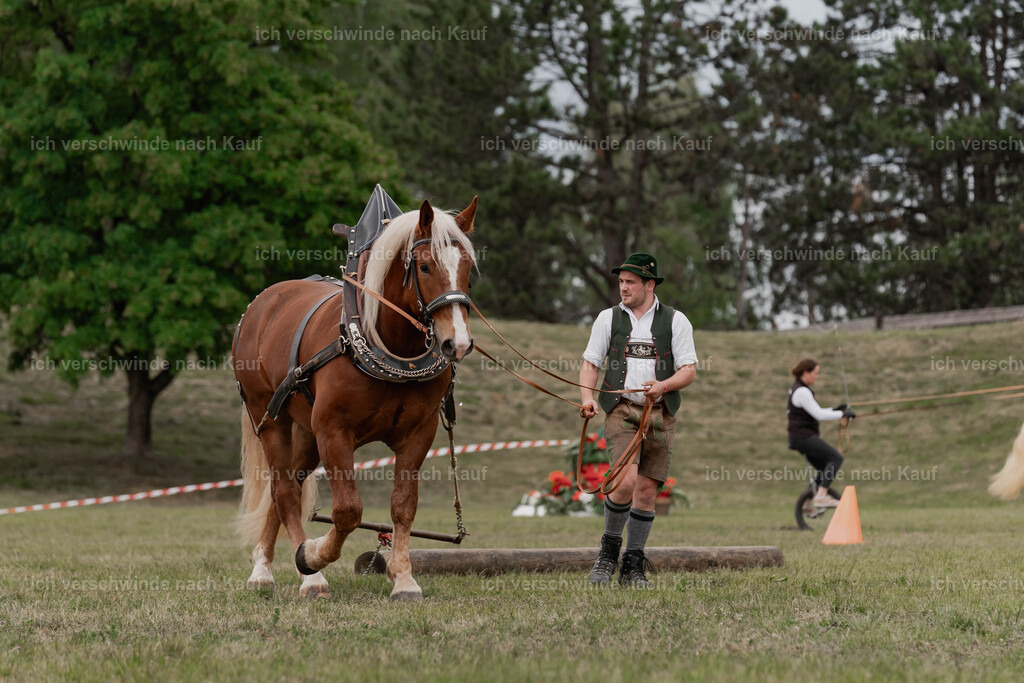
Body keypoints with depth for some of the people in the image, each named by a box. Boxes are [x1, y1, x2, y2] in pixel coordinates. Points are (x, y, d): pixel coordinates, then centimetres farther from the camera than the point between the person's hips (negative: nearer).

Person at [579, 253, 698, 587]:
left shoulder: (675, 321, 7)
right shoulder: (608, 318, 10)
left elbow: (689, 371, 3)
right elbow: (590, 362, 10)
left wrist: (664, 386, -17)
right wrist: (587, 397, -8)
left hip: (660, 414, 1)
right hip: (621, 409, -1)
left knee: (647, 489, 0)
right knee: (626, 480, -19)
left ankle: (633, 567, 10)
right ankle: (609, 550, 1)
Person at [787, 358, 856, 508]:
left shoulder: (797, 389, 18)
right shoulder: (802, 392, -15)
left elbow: (815, 414, 24)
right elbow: (819, 415, -19)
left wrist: (834, 410, 14)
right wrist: (842, 414, -13)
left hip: (801, 438, 10)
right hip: (804, 437, -10)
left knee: (825, 470, 14)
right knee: (836, 458, -16)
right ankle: (821, 495, -22)